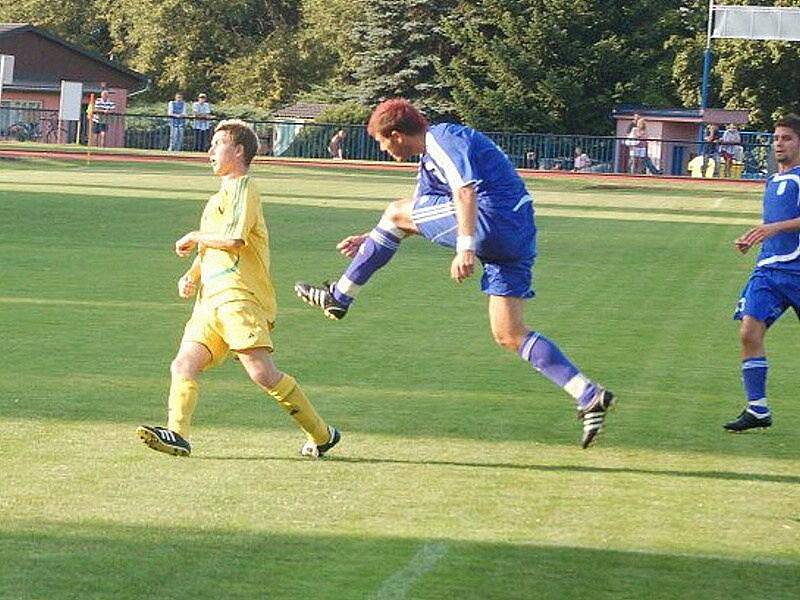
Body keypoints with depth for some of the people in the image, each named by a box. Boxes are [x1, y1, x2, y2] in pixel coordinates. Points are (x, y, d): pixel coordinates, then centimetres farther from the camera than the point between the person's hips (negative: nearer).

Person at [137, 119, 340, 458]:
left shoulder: (243, 188, 0)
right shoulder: (216, 201, 30)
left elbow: (233, 239, -14)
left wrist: (195, 238, 1)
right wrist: (191, 277, 14)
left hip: (239, 295, -9)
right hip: (210, 300, 9)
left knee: (261, 371, -19)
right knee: (184, 364, -10)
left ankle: (322, 435, -10)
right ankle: (177, 434, -24)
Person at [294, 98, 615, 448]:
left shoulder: (442, 139, -6)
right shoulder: (428, 160, 27)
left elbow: (465, 191, -22)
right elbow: (417, 219, 41)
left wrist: (465, 248, -31)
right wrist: (371, 241, 43)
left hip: (493, 219, -10)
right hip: (516, 238, 10)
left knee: (396, 213, 3)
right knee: (508, 335, 7)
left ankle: (338, 299, 9)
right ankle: (590, 397, 0)